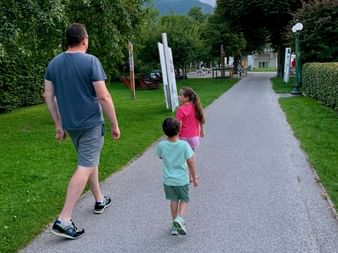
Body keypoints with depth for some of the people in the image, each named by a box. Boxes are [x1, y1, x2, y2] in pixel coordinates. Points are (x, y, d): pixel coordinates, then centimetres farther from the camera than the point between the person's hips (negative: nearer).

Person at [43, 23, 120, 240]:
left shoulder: (54, 63, 4)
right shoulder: (90, 61, -13)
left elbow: (48, 96, 6)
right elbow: (103, 96, -17)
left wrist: (58, 124, 15)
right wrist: (115, 124, -8)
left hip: (70, 124, 7)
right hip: (91, 123, -7)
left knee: (90, 161, 23)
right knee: (85, 168, -5)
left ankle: (100, 200, 38)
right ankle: (64, 220, -9)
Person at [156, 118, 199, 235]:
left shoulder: (161, 145, -14)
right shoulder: (184, 144, -20)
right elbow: (190, 162, -13)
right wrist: (194, 178, -2)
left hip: (168, 179, 2)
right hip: (182, 179, -2)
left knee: (174, 200, 19)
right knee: (184, 200, 17)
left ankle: (175, 225, 25)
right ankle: (179, 218, -7)